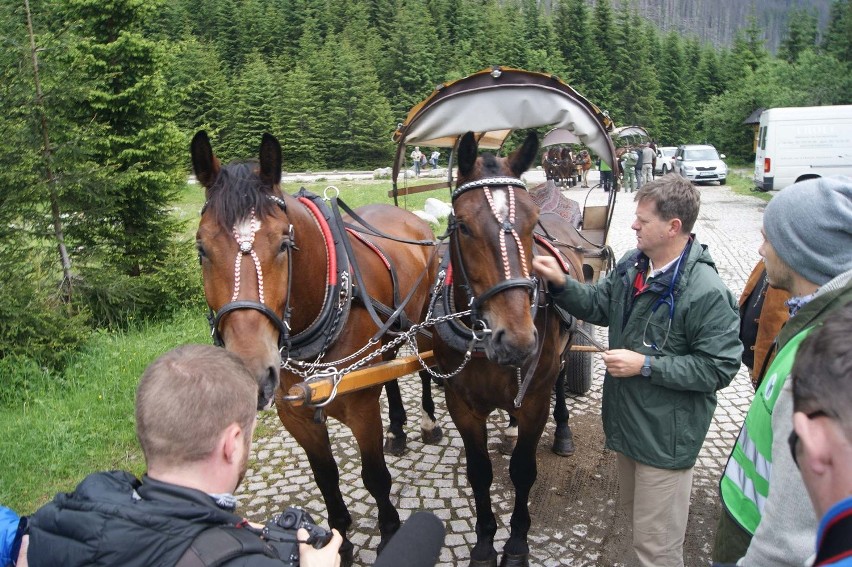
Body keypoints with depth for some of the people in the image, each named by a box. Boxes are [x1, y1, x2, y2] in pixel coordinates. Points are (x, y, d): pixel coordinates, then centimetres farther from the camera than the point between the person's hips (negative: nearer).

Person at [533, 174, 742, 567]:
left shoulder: (706, 292, -25)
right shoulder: (632, 264, -3)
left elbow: (719, 369, -22)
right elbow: (598, 306, 10)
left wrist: (646, 365, -25)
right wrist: (560, 283, -7)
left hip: (666, 435, -8)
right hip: (625, 418, 8)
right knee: (632, 511, 29)